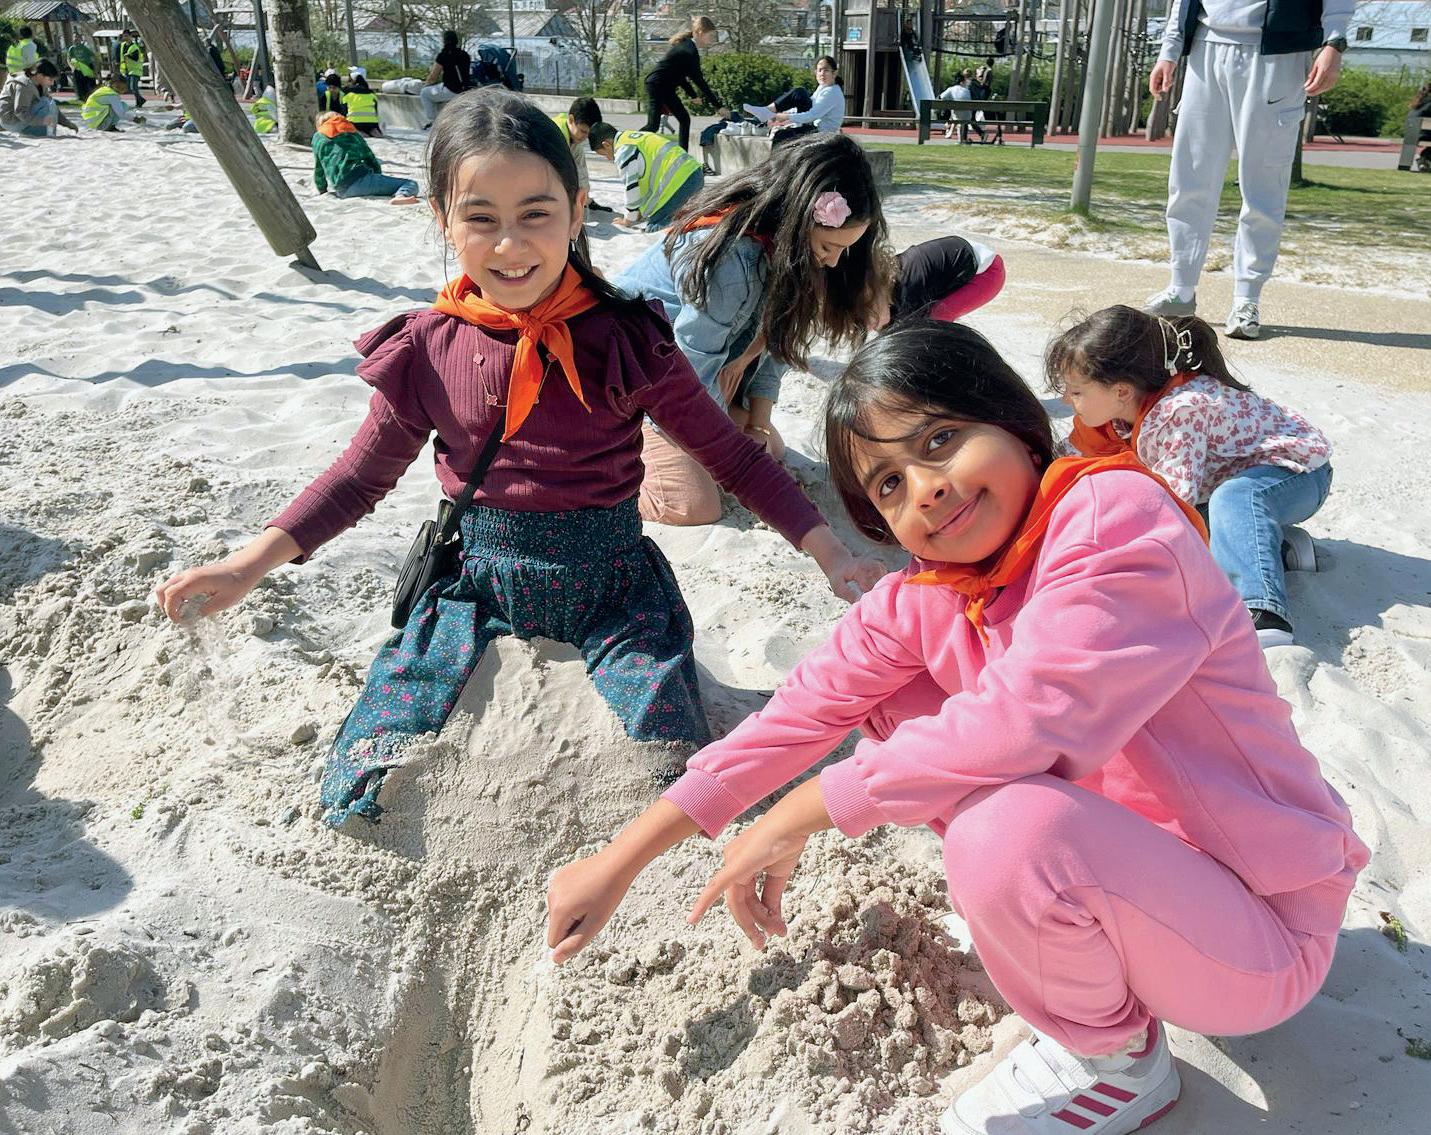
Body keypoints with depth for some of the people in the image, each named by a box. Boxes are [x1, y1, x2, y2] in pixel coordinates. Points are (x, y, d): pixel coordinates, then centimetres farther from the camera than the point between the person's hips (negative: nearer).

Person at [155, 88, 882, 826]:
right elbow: (361, 474, 10)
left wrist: (827, 550, -6)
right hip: (477, 581, 2)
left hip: (612, 583, -1)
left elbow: (730, 453, 1)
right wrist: (250, 564, 1)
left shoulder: (625, 341, -8)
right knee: (359, 796, -7)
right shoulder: (429, 350, -3)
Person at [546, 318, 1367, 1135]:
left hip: (1256, 927, -6)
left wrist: (796, 819, -23)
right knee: (894, 700, 1)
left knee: (1001, 829, -34)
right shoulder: (923, 599, -2)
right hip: (1119, 841, 6)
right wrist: (617, 865, -3)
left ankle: (1118, 1060, -3)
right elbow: (805, 709, -2)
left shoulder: (1116, 512, -23)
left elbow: (1022, 720, -33)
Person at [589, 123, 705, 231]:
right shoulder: (635, 136, 25)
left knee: (654, 227, -9)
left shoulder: (623, 151, -6)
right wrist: (642, 211, 32)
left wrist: (628, 220, 9)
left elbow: (632, 187, -4)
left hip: (678, 180, -10)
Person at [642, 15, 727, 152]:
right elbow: (699, 80, -22)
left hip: (666, 87, 10)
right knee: (653, 126, -12)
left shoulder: (687, 46, 8)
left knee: (684, 119, 7)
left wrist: (694, 95, 12)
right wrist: (718, 106, -21)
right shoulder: (690, 51, -21)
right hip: (656, 85, -10)